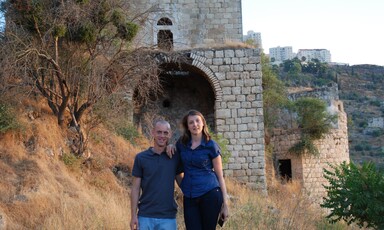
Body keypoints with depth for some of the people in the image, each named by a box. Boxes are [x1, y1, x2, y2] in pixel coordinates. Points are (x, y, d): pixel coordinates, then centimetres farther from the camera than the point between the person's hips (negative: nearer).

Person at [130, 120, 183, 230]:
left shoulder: (175, 157, 4)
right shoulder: (141, 158, 1)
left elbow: (181, 181, 11)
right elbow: (135, 188, 2)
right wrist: (133, 215, -3)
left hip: (168, 217, 1)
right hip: (145, 216, -1)